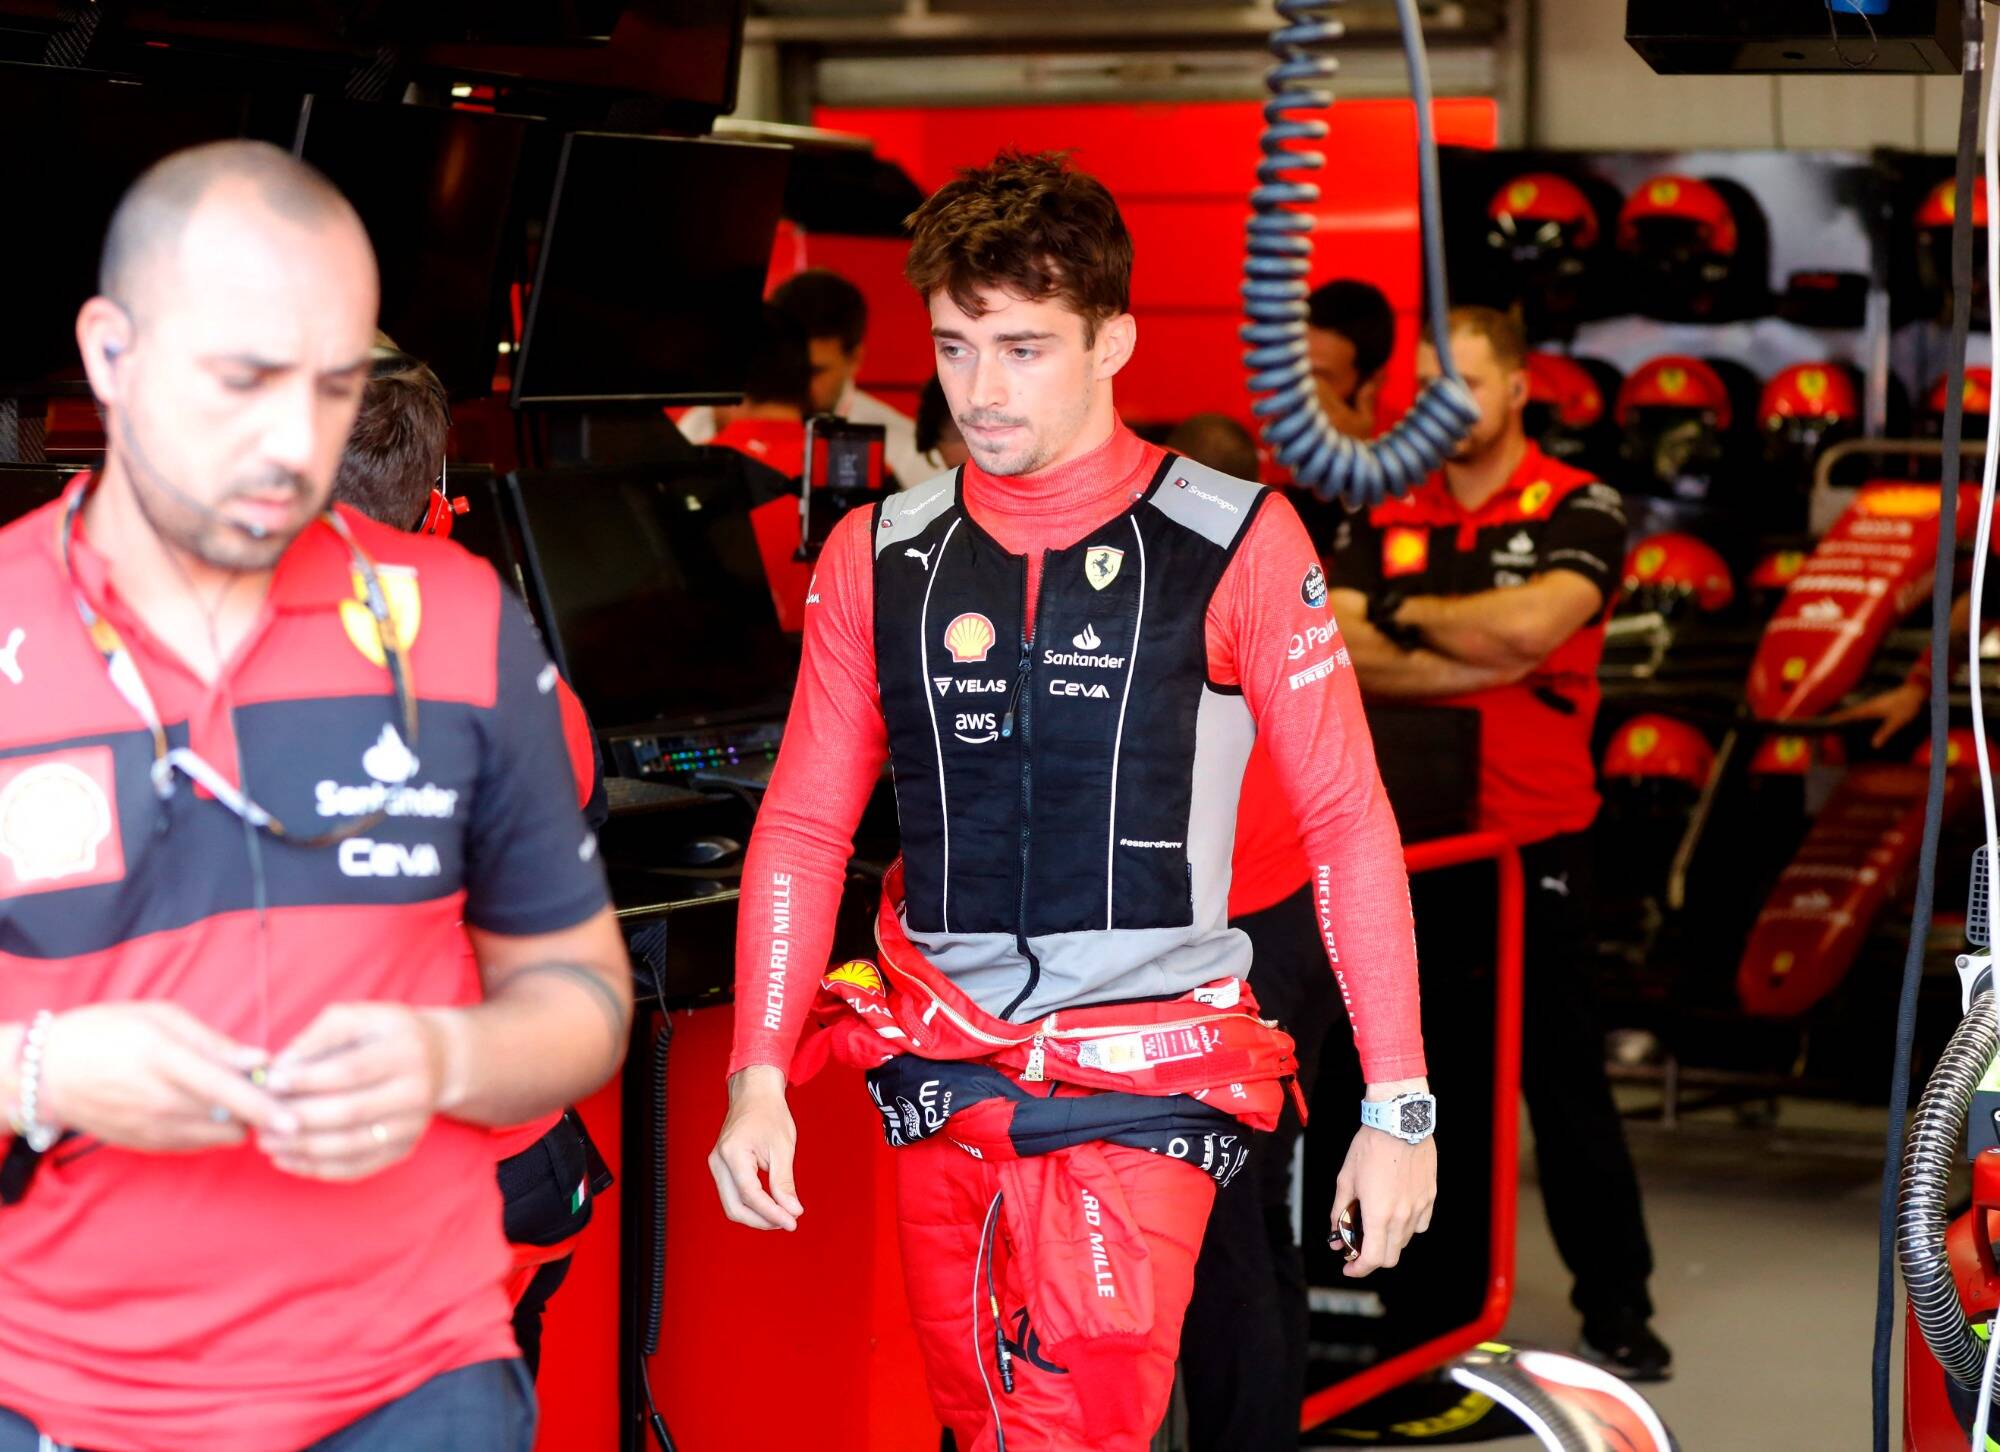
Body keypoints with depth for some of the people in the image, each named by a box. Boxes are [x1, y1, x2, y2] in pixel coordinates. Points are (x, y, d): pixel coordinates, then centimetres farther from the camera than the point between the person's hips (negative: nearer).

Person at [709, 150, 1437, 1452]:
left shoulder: (1235, 544, -3)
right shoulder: (877, 555, 7)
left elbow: (1348, 825, -2)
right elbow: (805, 826, 11)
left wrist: (1399, 1106, -4)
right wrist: (759, 1076, 3)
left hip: (1141, 1084, -4)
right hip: (940, 1074, 4)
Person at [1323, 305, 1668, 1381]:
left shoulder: (1576, 511, -4)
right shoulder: (1383, 521, 7)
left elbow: (1530, 623, -23)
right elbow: (1332, 652, -8)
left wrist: (1404, 616, -8)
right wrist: (1479, 661, -16)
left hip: (1531, 838, -3)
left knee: (1563, 1076, 2)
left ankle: (1616, 1303, 12)